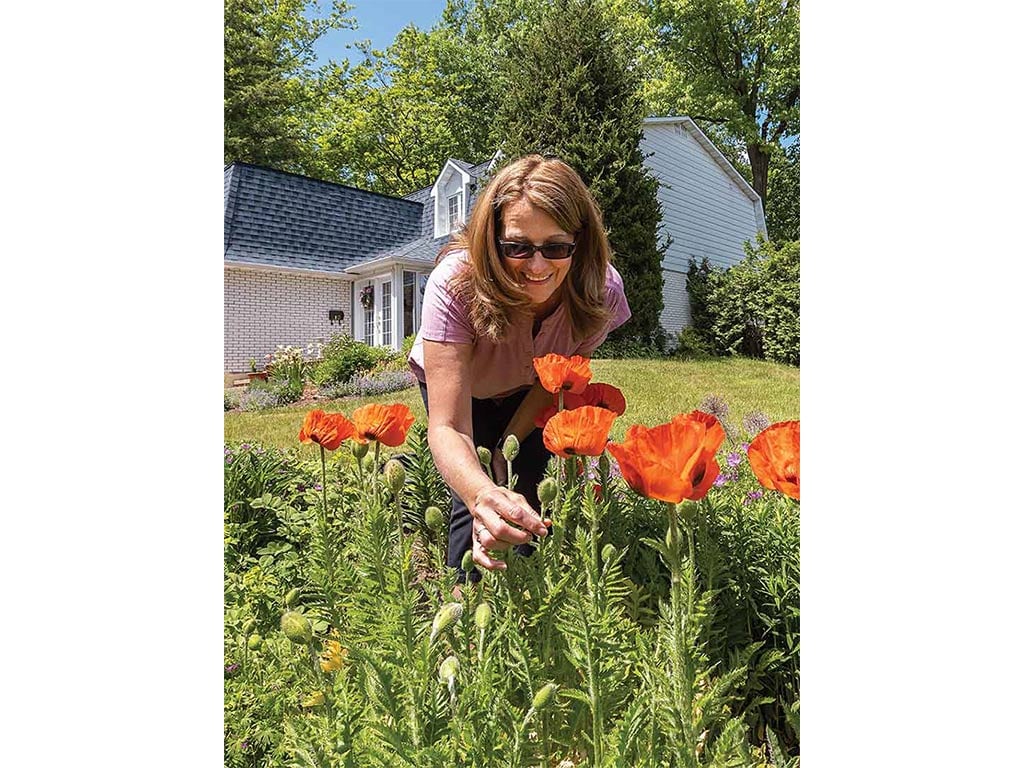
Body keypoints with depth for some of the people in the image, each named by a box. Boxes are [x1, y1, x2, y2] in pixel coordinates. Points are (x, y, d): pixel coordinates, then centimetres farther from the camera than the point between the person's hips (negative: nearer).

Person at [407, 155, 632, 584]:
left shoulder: (601, 291, -31)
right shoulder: (457, 283, -40)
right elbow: (447, 428, -45)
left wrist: (506, 449, -12)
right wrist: (484, 494, -64)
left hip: (527, 394, 2)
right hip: (454, 383, -2)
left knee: (530, 501, -5)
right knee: (479, 507, -17)